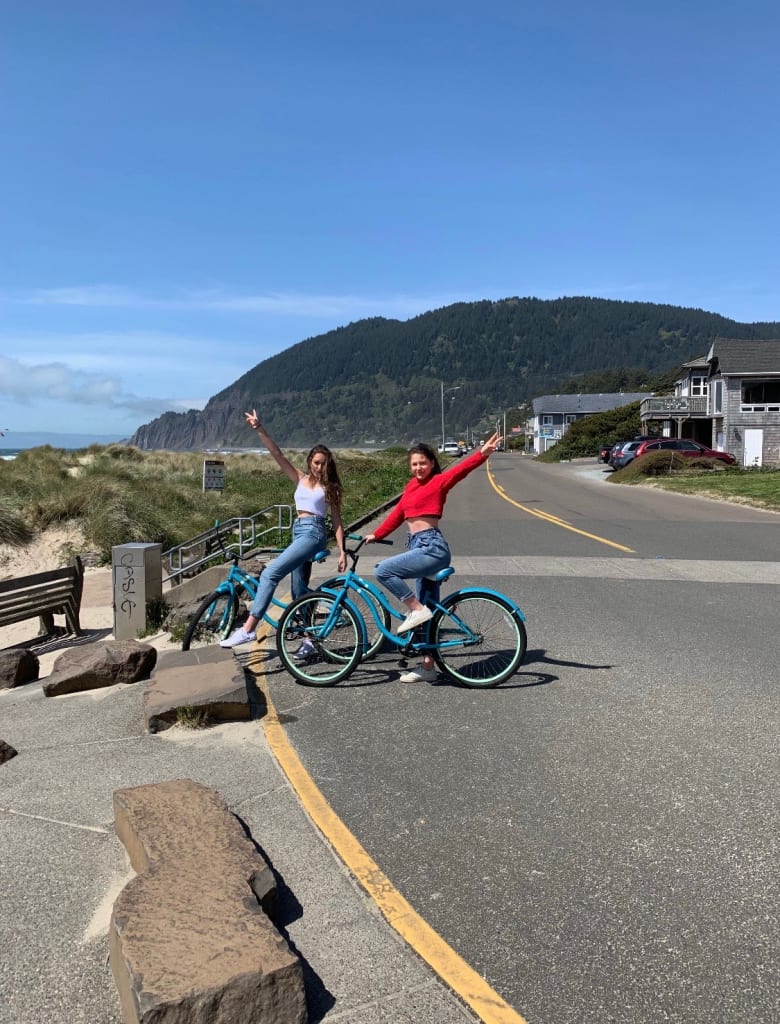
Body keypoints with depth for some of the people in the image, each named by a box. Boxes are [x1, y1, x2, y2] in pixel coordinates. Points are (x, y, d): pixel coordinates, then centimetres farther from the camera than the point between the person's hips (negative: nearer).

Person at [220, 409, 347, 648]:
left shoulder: (329, 487, 5)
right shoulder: (300, 479, 14)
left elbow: (336, 521, 5)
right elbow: (277, 454, 6)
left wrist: (342, 551, -2)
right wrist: (259, 429, -5)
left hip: (313, 532, -6)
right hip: (298, 531, 6)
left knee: (270, 573, -19)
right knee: (299, 590, 9)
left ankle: (248, 629, -24)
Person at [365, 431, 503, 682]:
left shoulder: (438, 482, -4)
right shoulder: (411, 486, 17)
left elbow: (460, 469, -21)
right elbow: (397, 515, 22)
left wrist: (482, 453, -36)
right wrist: (375, 535, 20)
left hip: (431, 547, -8)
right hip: (419, 547, 8)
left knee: (383, 570, -21)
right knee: (427, 611, 11)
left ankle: (417, 609, -9)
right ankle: (427, 667, 17)